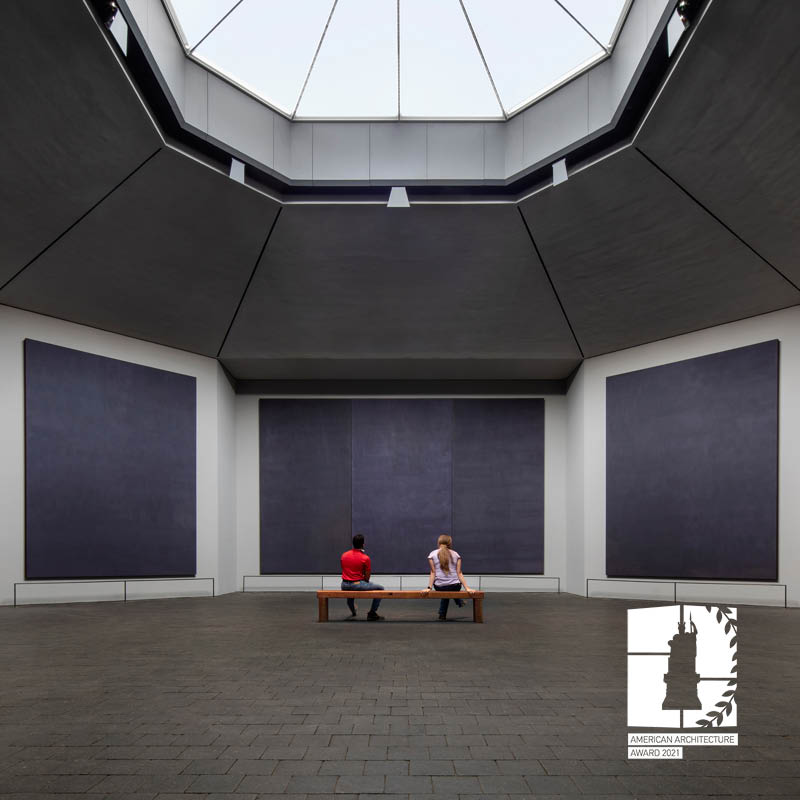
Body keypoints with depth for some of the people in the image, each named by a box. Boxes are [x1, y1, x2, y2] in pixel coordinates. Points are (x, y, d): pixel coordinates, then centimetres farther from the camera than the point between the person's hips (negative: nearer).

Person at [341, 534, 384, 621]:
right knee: (380, 589, 9)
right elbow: (367, 577, -6)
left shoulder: (344, 555, 5)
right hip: (358, 585, -6)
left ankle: (353, 612, 52)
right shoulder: (365, 558, -10)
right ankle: (372, 613, 7)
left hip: (345, 586, 6)